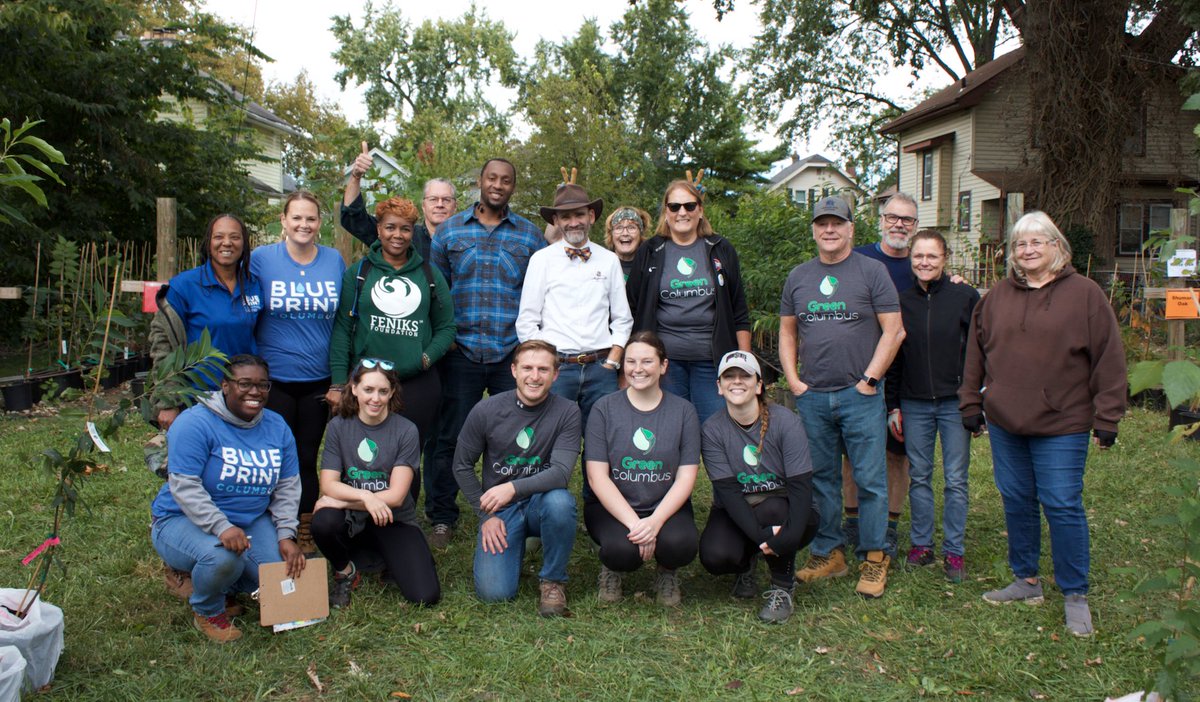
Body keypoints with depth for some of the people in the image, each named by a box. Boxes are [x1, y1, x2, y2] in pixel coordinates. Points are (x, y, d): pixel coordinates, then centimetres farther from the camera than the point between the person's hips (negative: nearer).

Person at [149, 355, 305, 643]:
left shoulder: (277, 427, 1)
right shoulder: (194, 423, -18)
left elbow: (287, 487, 4)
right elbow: (184, 487, -24)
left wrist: (286, 535, -8)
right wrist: (222, 527, -35)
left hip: (251, 521, 6)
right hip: (184, 521, -5)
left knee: (284, 573, -15)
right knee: (222, 557, -35)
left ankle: (224, 588, 19)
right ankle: (207, 611, 0)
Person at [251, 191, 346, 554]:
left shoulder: (334, 261, 2)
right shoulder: (261, 258, -5)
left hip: (319, 379, 2)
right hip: (273, 379, -2)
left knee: (307, 459, 12)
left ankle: (306, 532, 26)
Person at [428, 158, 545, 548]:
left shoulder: (530, 235, 8)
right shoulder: (450, 230, 8)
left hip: (513, 354, 0)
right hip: (462, 353, 0)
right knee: (451, 438, 4)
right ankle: (442, 518, 17)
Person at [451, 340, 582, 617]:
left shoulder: (567, 412, -11)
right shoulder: (486, 411, -8)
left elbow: (561, 472, -21)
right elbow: (462, 466, 3)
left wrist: (513, 487, -35)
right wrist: (486, 514, -4)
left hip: (540, 502, 0)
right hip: (499, 510, 0)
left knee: (559, 501, -36)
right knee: (494, 592, -18)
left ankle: (553, 580, -10)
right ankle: (516, 547, 18)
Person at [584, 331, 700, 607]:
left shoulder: (683, 411, 2)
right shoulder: (604, 409, -1)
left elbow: (686, 477, -3)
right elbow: (597, 477, -7)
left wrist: (655, 522, -20)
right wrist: (633, 523, -20)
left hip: (666, 506, 1)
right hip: (611, 507, -1)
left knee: (681, 543, -31)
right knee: (623, 550, -32)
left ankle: (667, 573, 7)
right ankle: (612, 566, 7)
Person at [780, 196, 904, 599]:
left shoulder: (871, 271, 0)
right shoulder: (798, 277, 12)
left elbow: (894, 331, -3)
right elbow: (787, 332, 17)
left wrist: (869, 379, -9)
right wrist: (793, 380, 5)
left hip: (859, 395, -4)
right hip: (811, 396, 4)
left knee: (870, 480, 0)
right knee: (821, 479, 10)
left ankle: (874, 559, 12)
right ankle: (828, 553, 22)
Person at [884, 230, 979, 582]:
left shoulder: (966, 296, -3)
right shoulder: (902, 301, 5)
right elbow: (893, 357, 9)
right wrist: (893, 406, 7)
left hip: (955, 402, -2)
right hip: (914, 404, 2)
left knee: (956, 480, 4)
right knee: (919, 477, 10)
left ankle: (953, 551, 15)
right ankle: (921, 544, 21)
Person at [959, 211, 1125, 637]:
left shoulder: (1084, 294, -2)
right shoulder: (997, 297, 10)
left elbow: (1109, 359, -3)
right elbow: (976, 353, 14)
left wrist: (1107, 417, -6)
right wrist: (971, 405, 11)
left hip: (1062, 425, -4)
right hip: (1005, 423, 4)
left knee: (1063, 507, -1)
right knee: (1016, 503, 12)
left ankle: (1075, 596, 14)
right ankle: (1026, 581, 27)